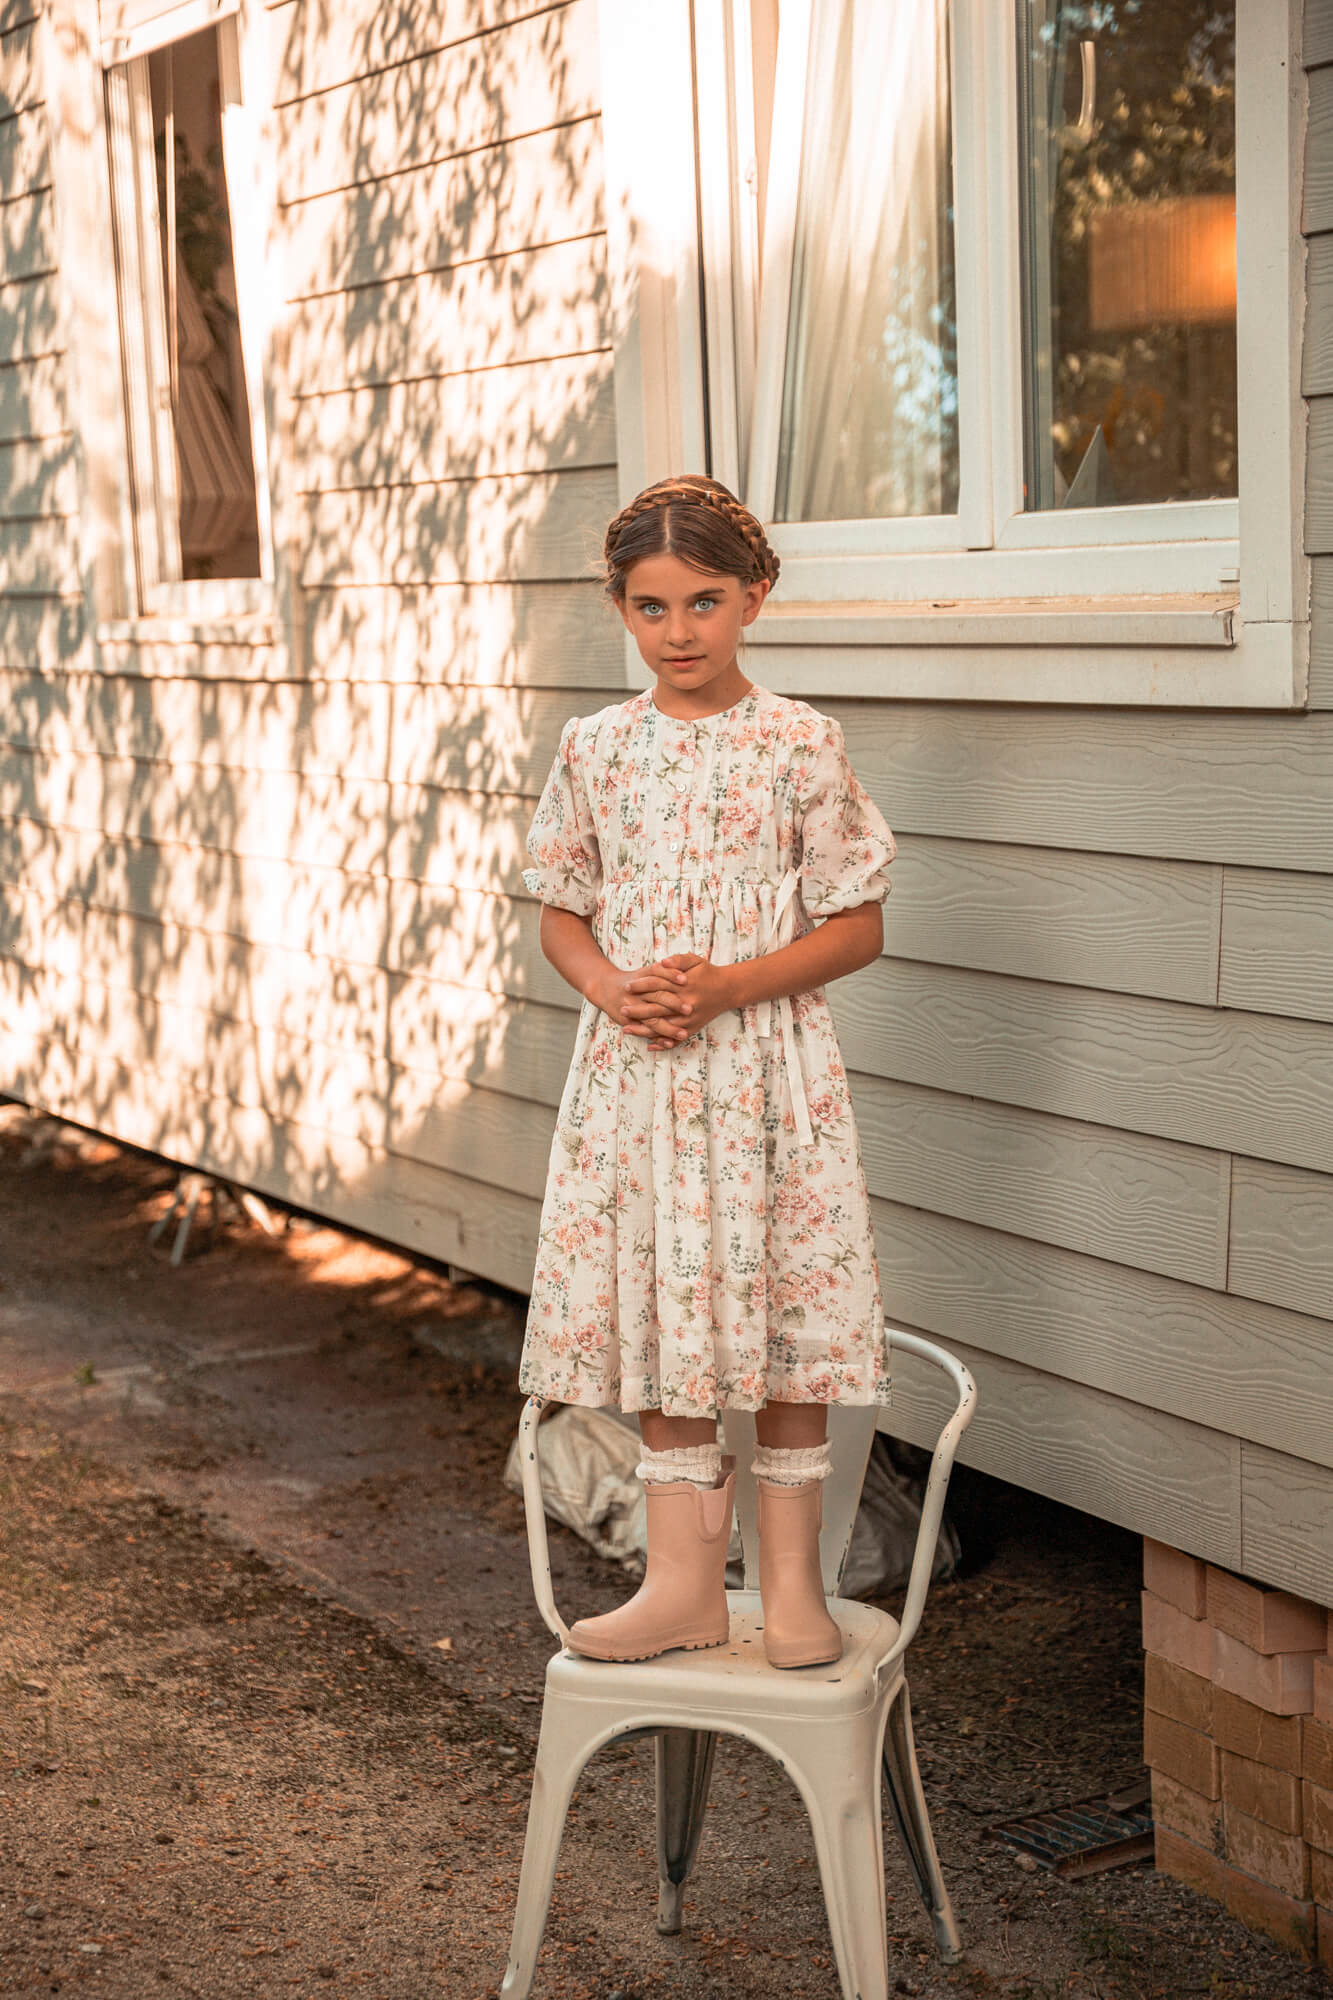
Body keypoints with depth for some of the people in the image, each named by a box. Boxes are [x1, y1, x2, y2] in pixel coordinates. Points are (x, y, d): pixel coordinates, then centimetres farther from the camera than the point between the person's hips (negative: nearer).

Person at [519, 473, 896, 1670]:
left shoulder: (799, 743, -4)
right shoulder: (597, 749, 5)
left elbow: (859, 928, -4)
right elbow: (563, 915, 11)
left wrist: (727, 988, -16)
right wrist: (614, 990, -10)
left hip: (770, 1067, -3)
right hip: (635, 1072, 3)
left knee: (786, 1306, 2)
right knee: (657, 1312, 7)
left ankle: (793, 1580, 18)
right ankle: (686, 1581, 20)